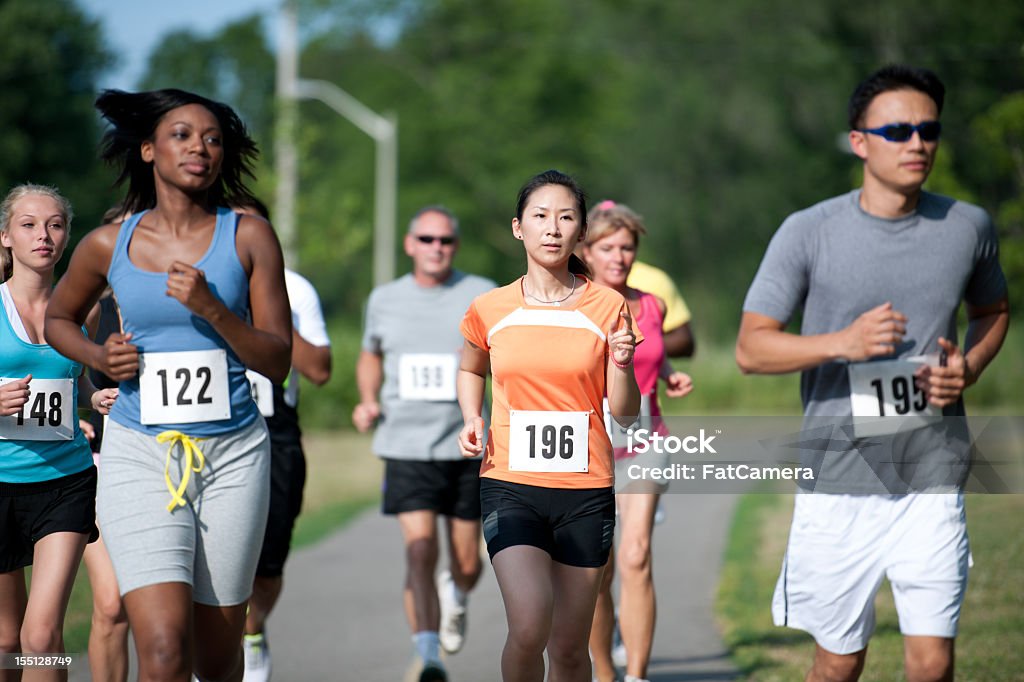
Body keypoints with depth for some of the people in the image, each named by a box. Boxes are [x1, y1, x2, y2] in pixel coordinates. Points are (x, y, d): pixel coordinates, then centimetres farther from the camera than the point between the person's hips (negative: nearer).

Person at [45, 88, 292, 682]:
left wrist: (211, 308, -17)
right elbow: (58, 318, 22)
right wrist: (99, 357, 1)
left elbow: (278, 362, -1)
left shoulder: (249, 237, 0)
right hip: (140, 453, -1)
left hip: (232, 453, 1)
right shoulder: (108, 245, 3)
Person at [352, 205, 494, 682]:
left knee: (466, 563, 8)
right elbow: (371, 355, 26)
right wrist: (369, 400, 8)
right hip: (407, 445, 0)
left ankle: (455, 597, 45)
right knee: (419, 551, -17)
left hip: (467, 446, 0)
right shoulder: (384, 300, 8)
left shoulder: (483, 295, 1)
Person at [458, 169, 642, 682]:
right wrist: (472, 420, 5)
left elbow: (625, 412, 5)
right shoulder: (490, 309, 2)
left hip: (585, 490, 1)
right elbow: (470, 371, 24)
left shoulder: (607, 307, 1)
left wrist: (622, 365, -15)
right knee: (529, 627, -21)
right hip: (510, 484, -1)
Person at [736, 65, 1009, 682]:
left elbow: (993, 310, 22)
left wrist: (969, 368, -1)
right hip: (839, 482, -1)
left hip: (932, 478, 1)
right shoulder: (809, 233, -6)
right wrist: (843, 343, -22)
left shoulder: (968, 227, 3)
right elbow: (750, 348, -5)